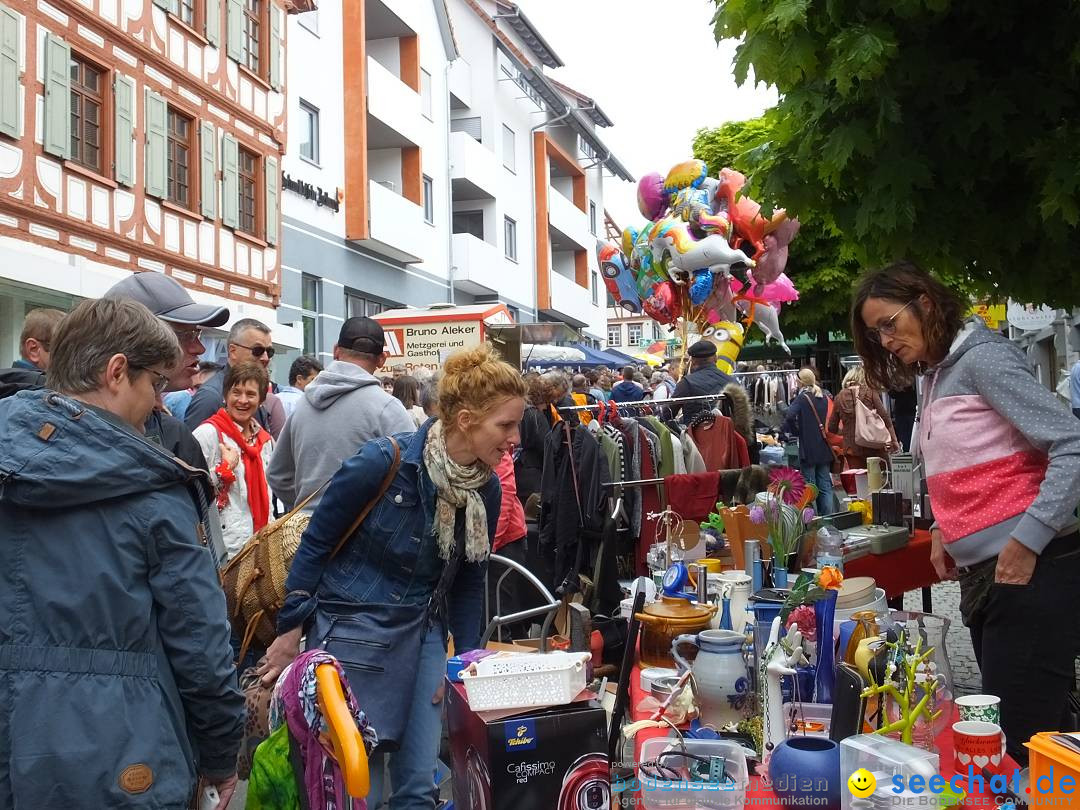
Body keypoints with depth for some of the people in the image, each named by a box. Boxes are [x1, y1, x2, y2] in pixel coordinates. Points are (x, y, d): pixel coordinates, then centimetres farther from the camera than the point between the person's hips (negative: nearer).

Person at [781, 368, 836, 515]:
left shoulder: (802, 398, -11)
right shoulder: (824, 397, 8)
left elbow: (790, 416, -24)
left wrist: (794, 431, -8)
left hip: (808, 449, -6)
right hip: (824, 448, 6)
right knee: (825, 486, 9)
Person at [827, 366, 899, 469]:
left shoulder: (839, 397, 6)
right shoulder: (870, 392, -2)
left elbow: (832, 428, 11)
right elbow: (885, 418, -7)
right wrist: (893, 440, -1)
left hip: (852, 449, 2)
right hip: (874, 448, -2)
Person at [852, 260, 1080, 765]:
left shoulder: (982, 356, -9)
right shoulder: (934, 377, 17)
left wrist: (1025, 542, -20)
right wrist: (944, 529, 7)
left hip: (1031, 571, -9)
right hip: (981, 573, 9)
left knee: (1019, 741, -11)